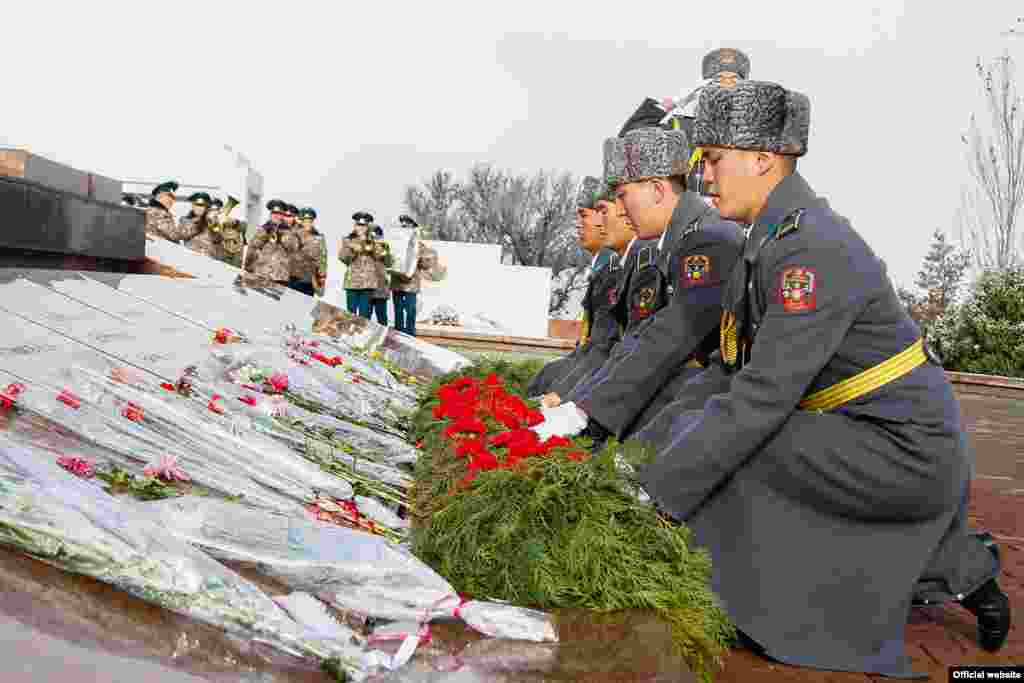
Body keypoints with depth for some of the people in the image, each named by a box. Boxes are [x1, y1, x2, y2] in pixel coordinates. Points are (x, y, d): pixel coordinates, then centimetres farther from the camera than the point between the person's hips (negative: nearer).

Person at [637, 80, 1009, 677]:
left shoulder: (814, 248, -25)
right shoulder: (771, 238, 6)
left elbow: (764, 397, -31)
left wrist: (655, 490, -27)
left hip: (906, 453, -9)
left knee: (702, 433, -20)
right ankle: (965, 572, 38)